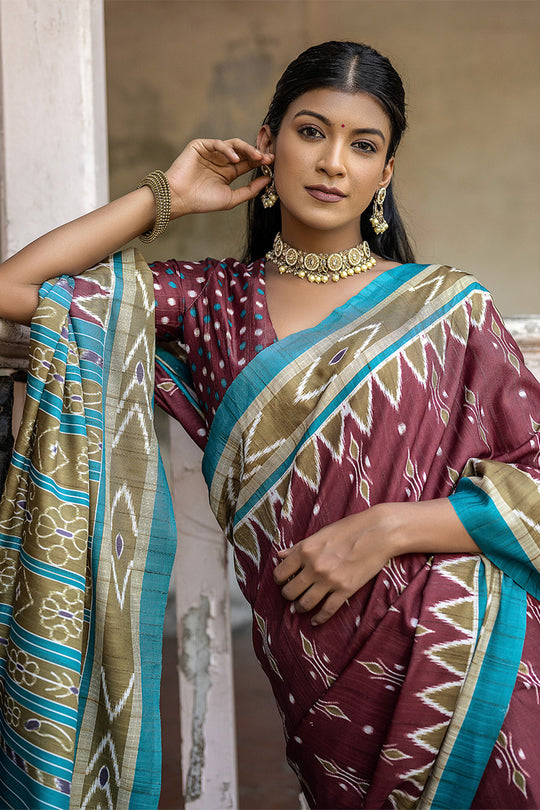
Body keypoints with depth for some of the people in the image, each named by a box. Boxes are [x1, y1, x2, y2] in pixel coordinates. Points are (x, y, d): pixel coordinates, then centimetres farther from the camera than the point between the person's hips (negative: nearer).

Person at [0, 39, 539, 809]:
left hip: (468, 656, -1)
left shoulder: (448, 306, 2)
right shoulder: (211, 303, 7)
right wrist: (165, 197, 3)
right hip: (323, 681, 1)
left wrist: (386, 528, -13)